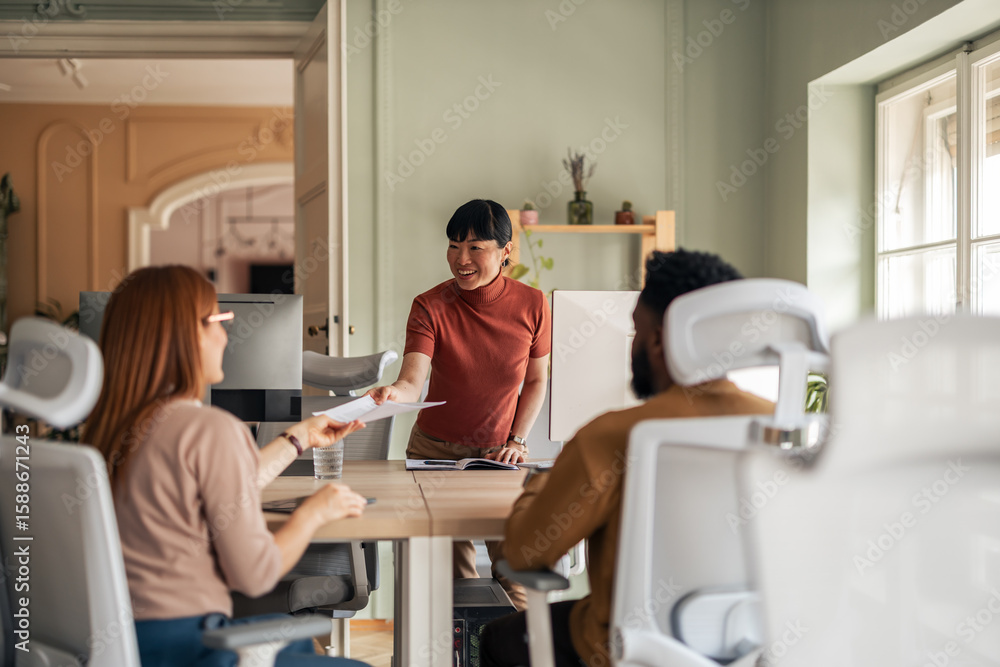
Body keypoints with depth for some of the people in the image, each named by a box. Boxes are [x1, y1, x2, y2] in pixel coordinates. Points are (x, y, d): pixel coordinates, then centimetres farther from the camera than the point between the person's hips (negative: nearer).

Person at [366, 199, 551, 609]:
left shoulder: (531, 305, -6)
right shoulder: (430, 306, -12)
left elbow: (536, 380, 6)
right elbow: (412, 381, -24)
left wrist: (517, 441, -4)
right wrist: (391, 394, -46)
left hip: (500, 453, 1)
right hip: (436, 450, -1)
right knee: (452, 573, -1)